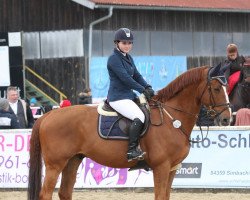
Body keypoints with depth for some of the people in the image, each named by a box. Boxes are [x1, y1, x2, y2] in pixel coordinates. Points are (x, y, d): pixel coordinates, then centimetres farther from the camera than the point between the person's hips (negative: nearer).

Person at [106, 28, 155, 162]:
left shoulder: (128, 58, 17)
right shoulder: (114, 59, -11)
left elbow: (136, 75, 15)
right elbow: (125, 78, -18)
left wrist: (148, 87, -3)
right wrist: (142, 90, -17)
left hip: (129, 95, 10)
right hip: (118, 98, -10)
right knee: (139, 117, -28)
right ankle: (132, 151, -28)